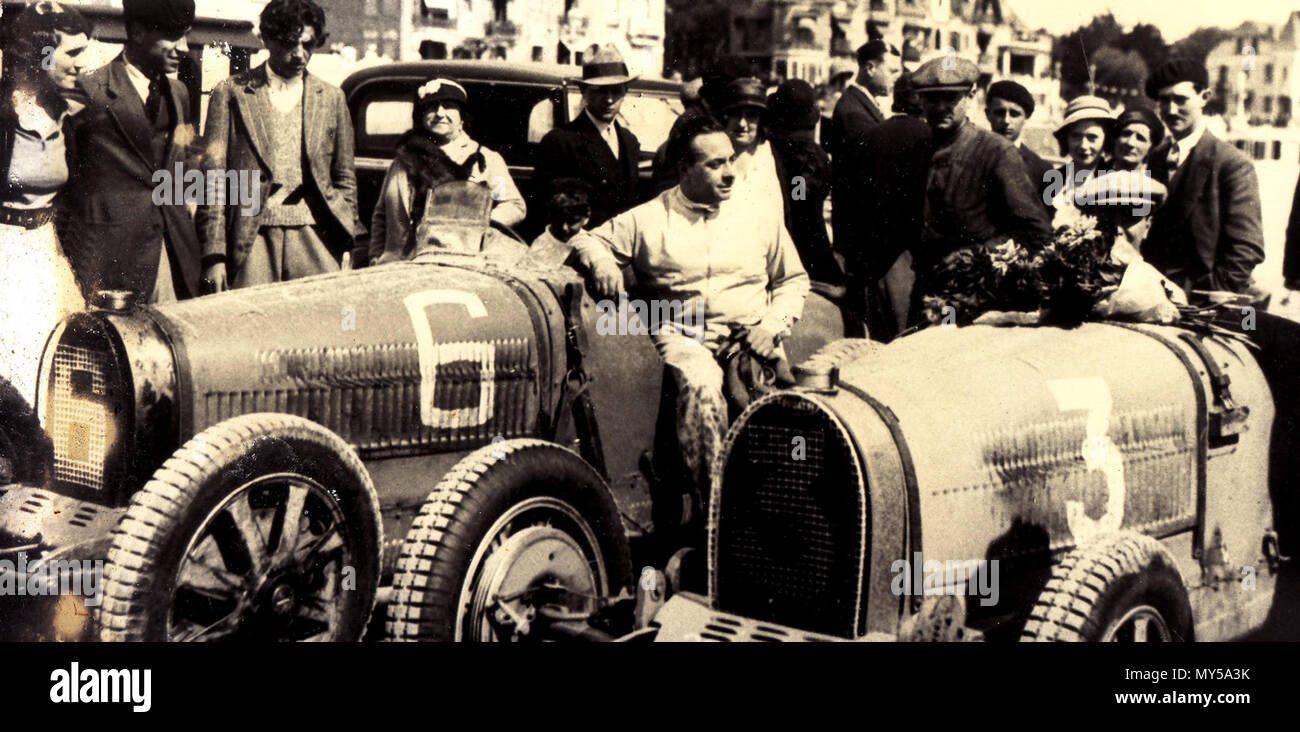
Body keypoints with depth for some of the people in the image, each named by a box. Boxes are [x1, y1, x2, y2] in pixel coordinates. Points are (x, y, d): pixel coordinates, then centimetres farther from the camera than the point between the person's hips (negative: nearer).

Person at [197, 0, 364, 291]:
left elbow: (344, 179, 17)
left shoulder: (331, 98, 13)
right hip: (252, 237, -2)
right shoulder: (230, 93, 5)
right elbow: (213, 177, 2)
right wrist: (214, 255, -6)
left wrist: (347, 242, 7)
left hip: (314, 235, 2)